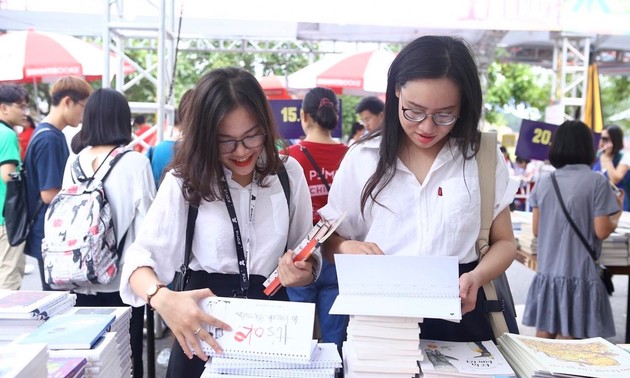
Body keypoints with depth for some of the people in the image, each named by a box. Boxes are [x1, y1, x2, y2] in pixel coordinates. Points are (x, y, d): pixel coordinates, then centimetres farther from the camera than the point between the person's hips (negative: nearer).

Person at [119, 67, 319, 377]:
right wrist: (162, 298, -39)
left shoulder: (289, 172, -2)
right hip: (205, 326, -2)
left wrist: (302, 271, -20)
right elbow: (141, 255, -18)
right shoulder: (184, 180, -10)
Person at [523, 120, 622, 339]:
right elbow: (602, 231, -9)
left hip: (547, 272, 4)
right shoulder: (597, 182, -8)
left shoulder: (543, 182, 4)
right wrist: (617, 213, 9)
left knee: (544, 335, 11)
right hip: (579, 275, -4)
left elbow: (536, 230, 7)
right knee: (569, 338, 1)